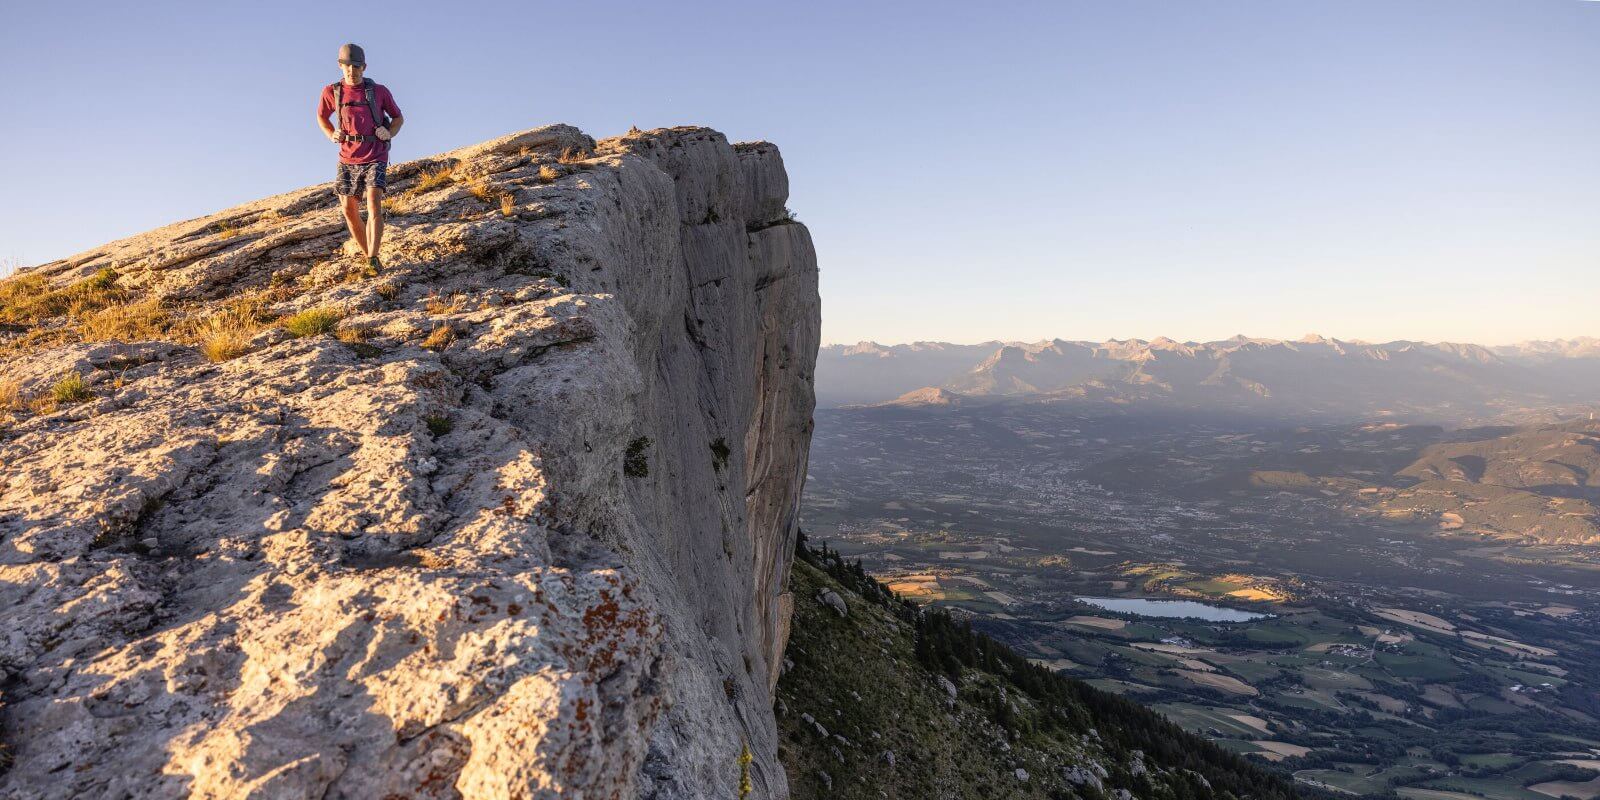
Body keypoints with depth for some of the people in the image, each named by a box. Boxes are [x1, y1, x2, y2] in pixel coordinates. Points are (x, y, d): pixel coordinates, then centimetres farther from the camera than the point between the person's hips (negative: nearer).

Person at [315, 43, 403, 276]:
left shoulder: (379, 91, -4)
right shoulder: (332, 91, 1)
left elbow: (398, 118, 10)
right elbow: (321, 117, 19)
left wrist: (389, 134, -11)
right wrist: (332, 136, -2)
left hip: (375, 158, -3)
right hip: (348, 159, 3)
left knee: (374, 204, -22)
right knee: (349, 211, 4)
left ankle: (373, 259, -25)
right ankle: (369, 256, 20)